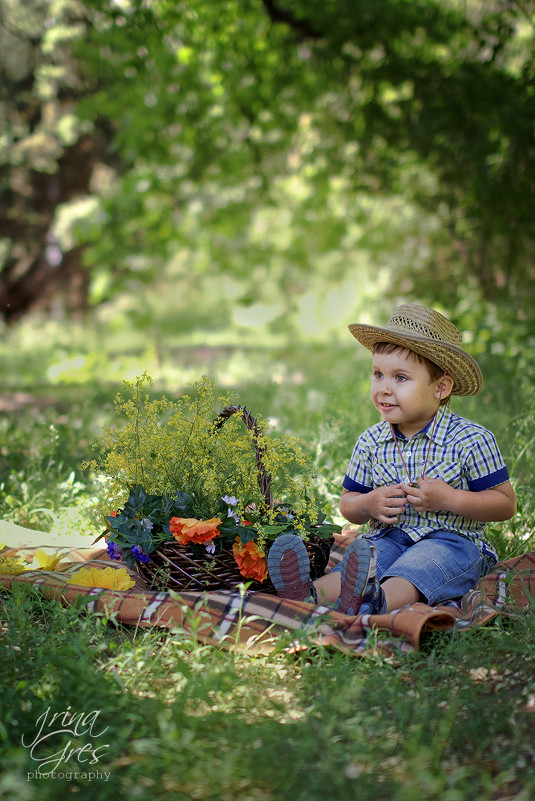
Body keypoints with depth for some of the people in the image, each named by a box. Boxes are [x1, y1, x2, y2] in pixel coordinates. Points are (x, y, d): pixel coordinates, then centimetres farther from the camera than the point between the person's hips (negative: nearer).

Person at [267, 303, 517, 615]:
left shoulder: (471, 440, -5)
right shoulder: (371, 442, 7)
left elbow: (506, 504, -2)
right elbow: (348, 503, 17)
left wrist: (449, 499, -16)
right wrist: (368, 505, -7)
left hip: (450, 540, -3)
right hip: (387, 539, 4)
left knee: (416, 567, -37)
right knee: (354, 563, -29)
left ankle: (376, 601, -65)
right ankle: (313, 595, -57)